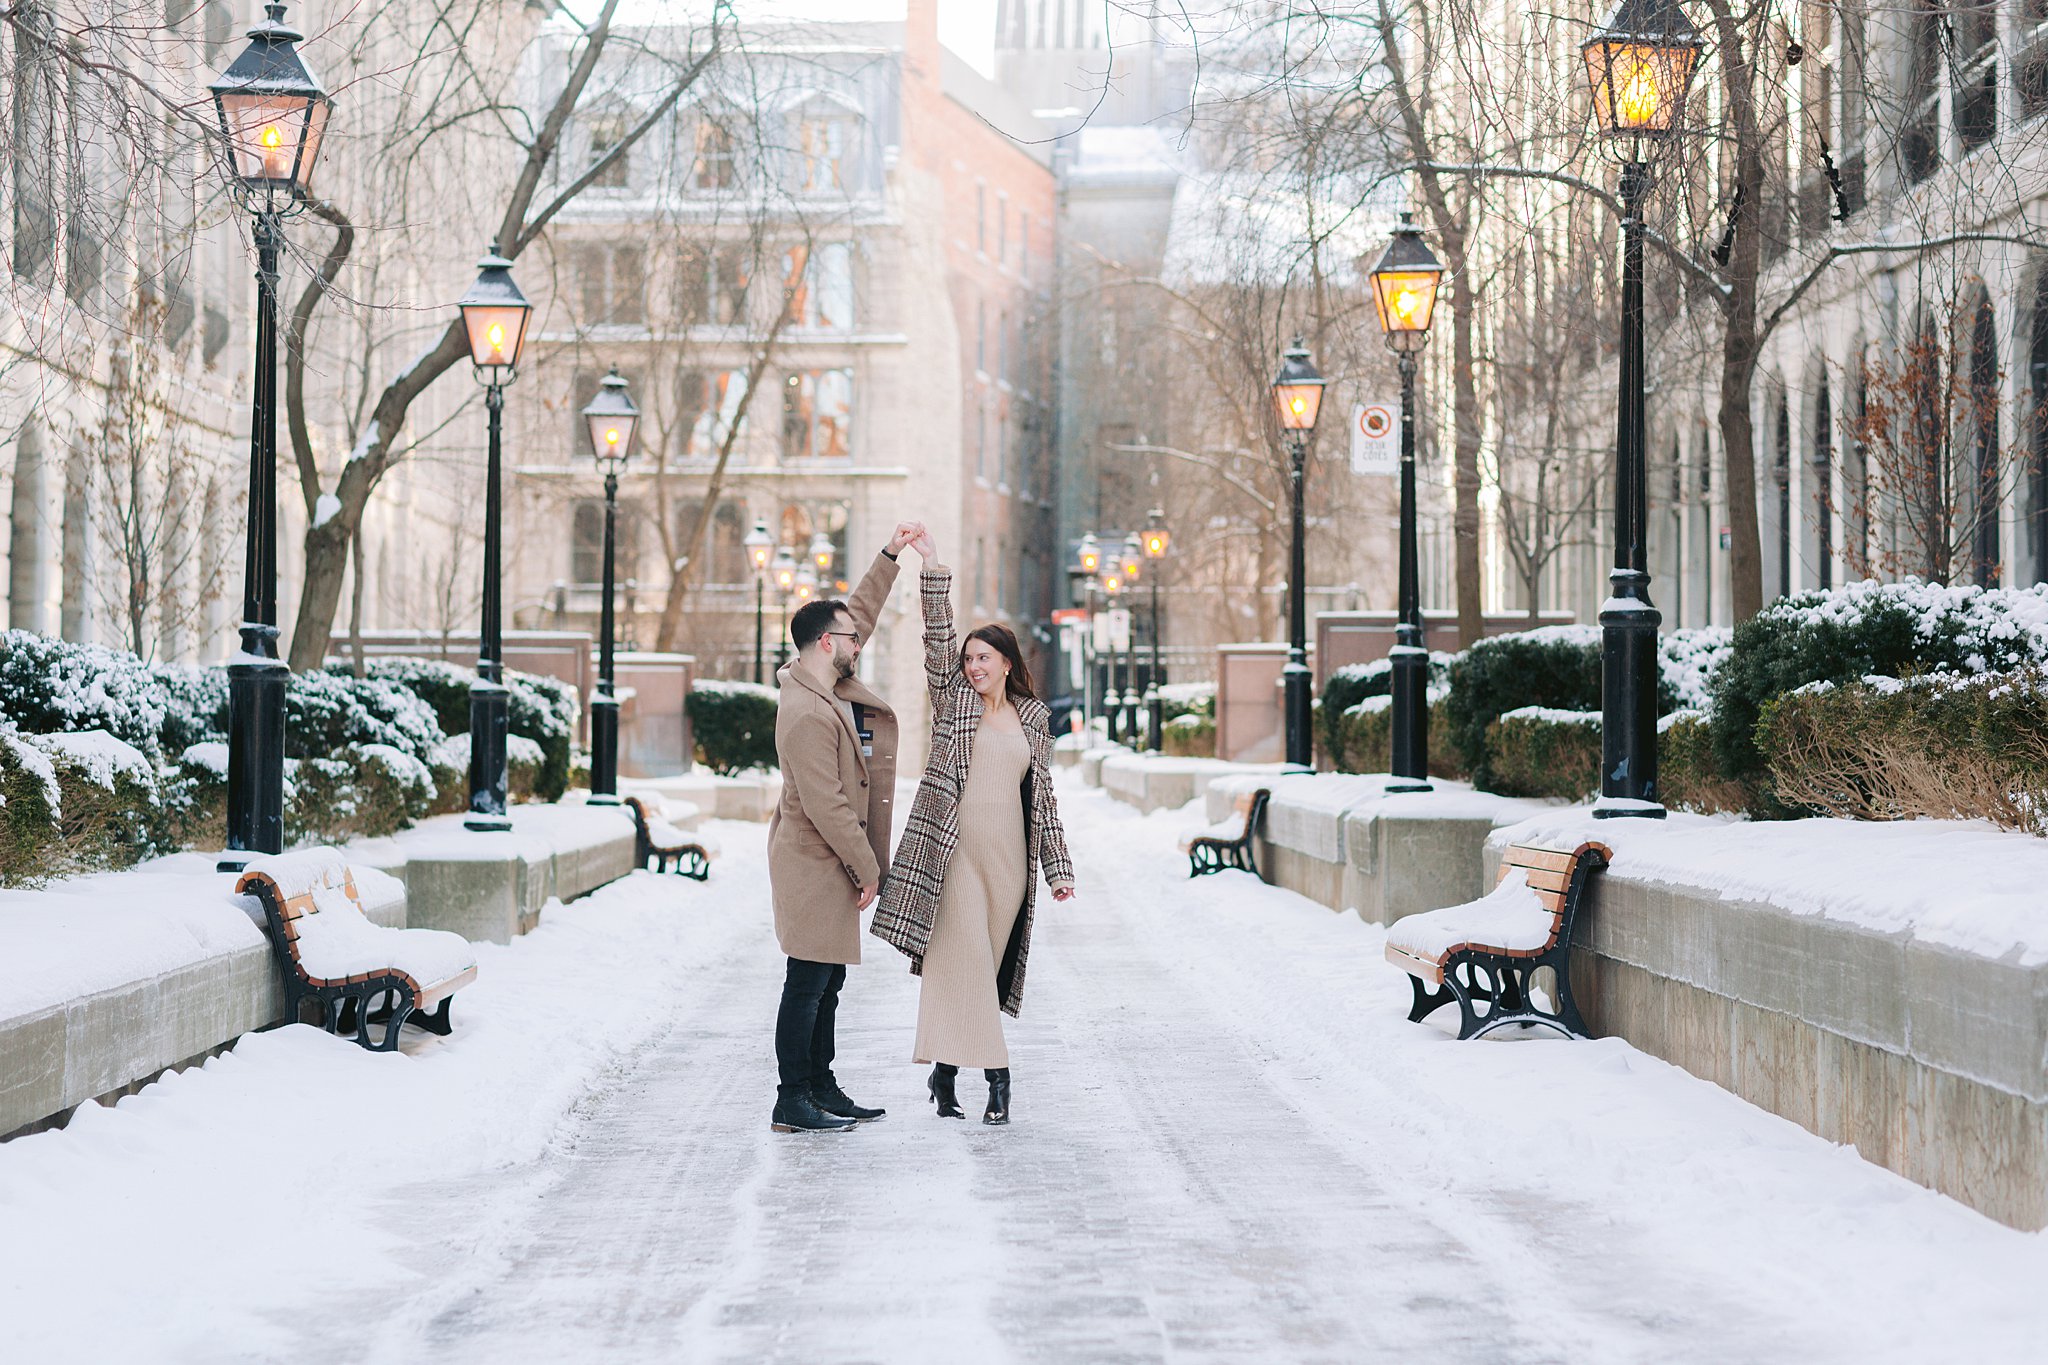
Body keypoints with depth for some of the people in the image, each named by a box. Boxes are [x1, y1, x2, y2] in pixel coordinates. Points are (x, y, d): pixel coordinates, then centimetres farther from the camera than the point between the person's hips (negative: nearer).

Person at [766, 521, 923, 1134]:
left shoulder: (830, 686, 6)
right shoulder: (806, 715, -22)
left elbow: (861, 612, 23)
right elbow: (825, 806, -22)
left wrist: (890, 556, 20)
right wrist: (867, 868, -16)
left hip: (831, 862, 10)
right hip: (814, 862, -10)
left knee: (827, 982, 15)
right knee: (808, 983, -6)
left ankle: (820, 1088, 22)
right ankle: (792, 1102, -1)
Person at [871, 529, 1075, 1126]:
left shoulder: (1033, 716, 13)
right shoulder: (953, 700, 7)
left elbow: (1043, 795, 14)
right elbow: (937, 640, -7)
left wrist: (1058, 866, 10)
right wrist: (932, 567, -17)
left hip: (1009, 858, 3)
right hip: (955, 849, -3)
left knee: (984, 965, 5)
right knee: (963, 957, -13)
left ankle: (945, 1070, 13)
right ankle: (996, 1073, -11)